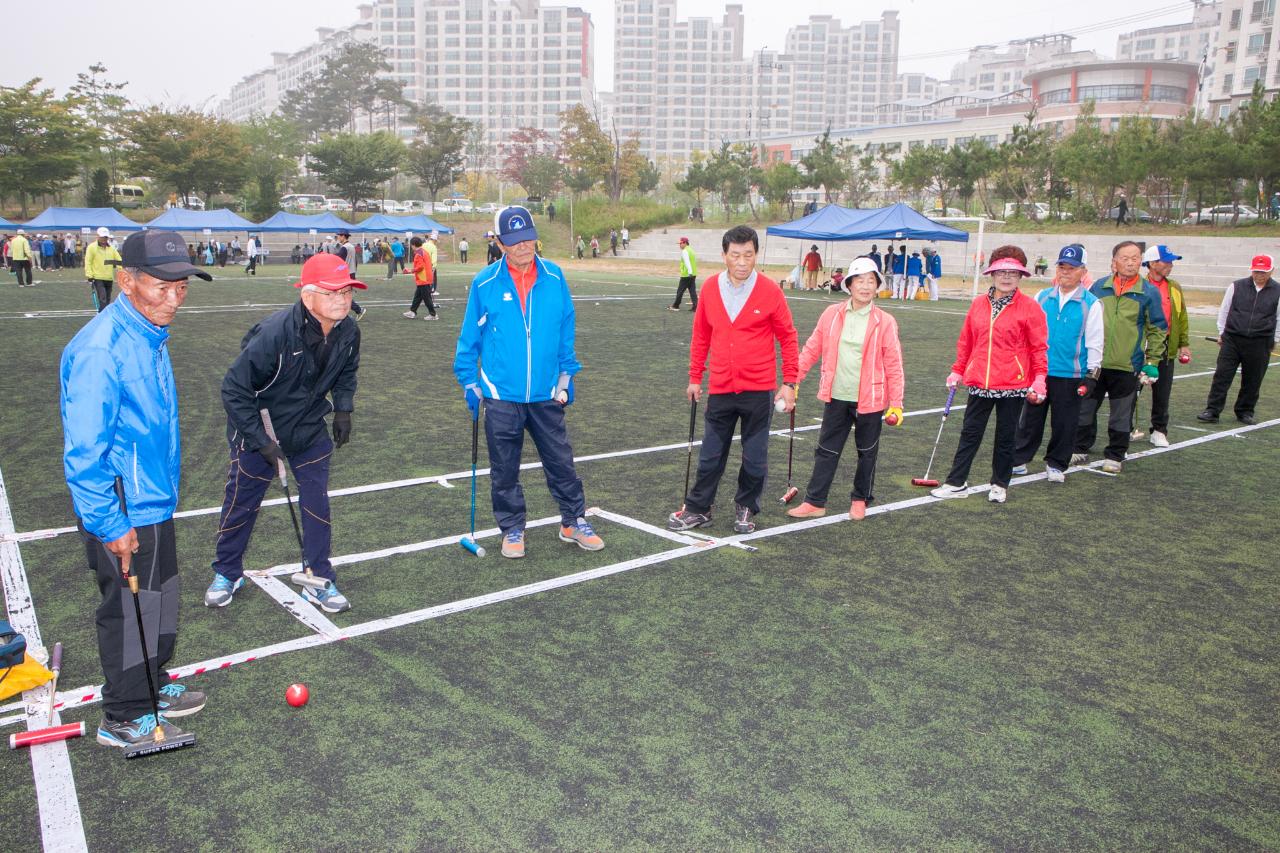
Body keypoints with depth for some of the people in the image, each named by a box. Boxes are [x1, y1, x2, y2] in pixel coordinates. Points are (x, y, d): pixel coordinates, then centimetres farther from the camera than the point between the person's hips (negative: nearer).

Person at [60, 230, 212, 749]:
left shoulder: (150, 335, 5)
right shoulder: (100, 350, -26)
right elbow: (83, 452, -25)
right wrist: (110, 525, -22)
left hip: (153, 505, 9)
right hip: (121, 516, -9)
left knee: (160, 603, 22)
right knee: (129, 612, 7)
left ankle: (152, 687, 42)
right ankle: (124, 719, 25)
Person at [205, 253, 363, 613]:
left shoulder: (348, 331, -14)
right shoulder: (275, 333, -32)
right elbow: (234, 388, -24)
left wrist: (343, 409, -1)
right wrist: (261, 442, -22)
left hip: (311, 431, 4)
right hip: (258, 430, -4)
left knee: (317, 503, 4)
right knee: (242, 502, 9)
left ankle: (320, 582, 19)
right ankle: (227, 573, 33)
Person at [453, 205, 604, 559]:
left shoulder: (554, 277, -1)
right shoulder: (484, 283, -6)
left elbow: (566, 332, 8)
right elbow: (469, 338, 3)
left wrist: (566, 377, 8)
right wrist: (470, 384, 3)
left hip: (546, 394, 1)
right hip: (501, 395, -1)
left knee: (562, 462, 10)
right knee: (504, 470, 9)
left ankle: (573, 522, 27)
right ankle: (512, 529, 26)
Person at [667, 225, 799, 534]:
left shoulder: (770, 290, -7)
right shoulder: (709, 288, 1)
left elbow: (787, 338, -1)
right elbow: (701, 336, 10)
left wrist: (789, 383, -3)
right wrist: (695, 378, 13)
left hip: (758, 390, -2)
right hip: (720, 390, 2)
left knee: (755, 459, 8)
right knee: (710, 456, 10)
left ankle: (745, 508, 27)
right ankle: (698, 509, 24)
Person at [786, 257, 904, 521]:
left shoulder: (884, 323, -7)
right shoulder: (832, 315, -1)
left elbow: (893, 366, -5)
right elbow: (811, 350, 5)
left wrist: (896, 405, -7)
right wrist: (793, 380, 2)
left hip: (869, 400, -1)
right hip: (836, 397, 2)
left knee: (867, 452, 14)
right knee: (826, 450, 8)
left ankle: (860, 499, 31)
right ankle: (815, 501, 16)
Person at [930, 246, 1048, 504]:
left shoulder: (1030, 307, -5)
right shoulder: (978, 304, 5)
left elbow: (1039, 347, -4)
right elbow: (966, 341, 11)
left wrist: (1039, 379, -9)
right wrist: (957, 371, 13)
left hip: (1012, 385, -3)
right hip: (979, 382, 3)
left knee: (1005, 436, 10)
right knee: (969, 434, 8)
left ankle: (1000, 485, 24)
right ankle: (957, 483, 15)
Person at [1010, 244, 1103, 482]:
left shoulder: (1091, 304, -2)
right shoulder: (1042, 297, 5)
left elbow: (1095, 342, -1)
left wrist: (1091, 374, -4)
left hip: (1070, 375, -2)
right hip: (1038, 370, 2)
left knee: (1064, 422, 7)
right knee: (1030, 418, 8)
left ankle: (1056, 464, 21)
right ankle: (1019, 458, 19)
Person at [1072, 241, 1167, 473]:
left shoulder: (1149, 292, -1)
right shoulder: (1098, 287, 4)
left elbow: (1157, 330, 1)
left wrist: (1152, 363, -3)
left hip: (1127, 366, -2)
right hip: (1094, 363, 2)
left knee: (1121, 415, 8)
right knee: (1085, 408, 10)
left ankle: (1115, 456, 21)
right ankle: (1080, 449, 24)